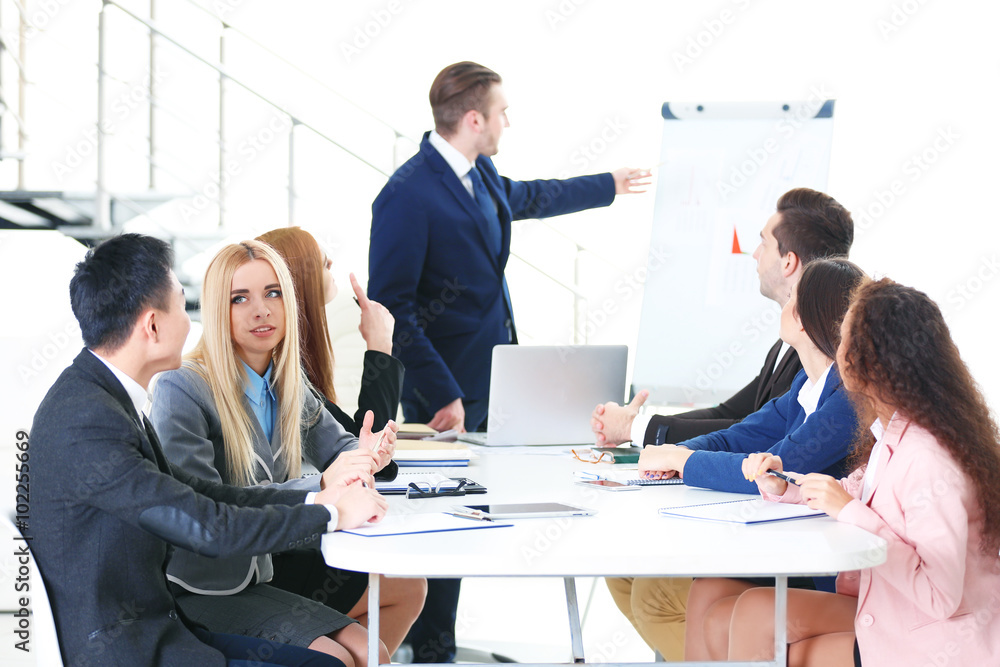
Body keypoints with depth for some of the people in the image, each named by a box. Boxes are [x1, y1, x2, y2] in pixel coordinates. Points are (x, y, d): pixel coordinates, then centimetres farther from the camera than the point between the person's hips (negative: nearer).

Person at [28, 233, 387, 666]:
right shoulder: (88, 422, -23)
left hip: (147, 626, 10)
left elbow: (194, 494, 12)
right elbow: (209, 528, -21)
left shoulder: (105, 396, 8)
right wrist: (331, 513, -8)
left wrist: (312, 499, 5)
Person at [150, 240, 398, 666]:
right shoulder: (181, 390, -16)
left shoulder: (287, 386, 9)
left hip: (252, 580, 7)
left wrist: (365, 455, -10)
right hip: (196, 594, -7)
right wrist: (320, 487, -31)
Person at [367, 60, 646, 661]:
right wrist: (441, 396, -22)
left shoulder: (482, 176, 8)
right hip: (449, 392, -9)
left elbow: (527, 197, 33)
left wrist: (609, 185, 45)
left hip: (494, 382, 9)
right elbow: (391, 308, -20)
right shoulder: (407, 195, -19)